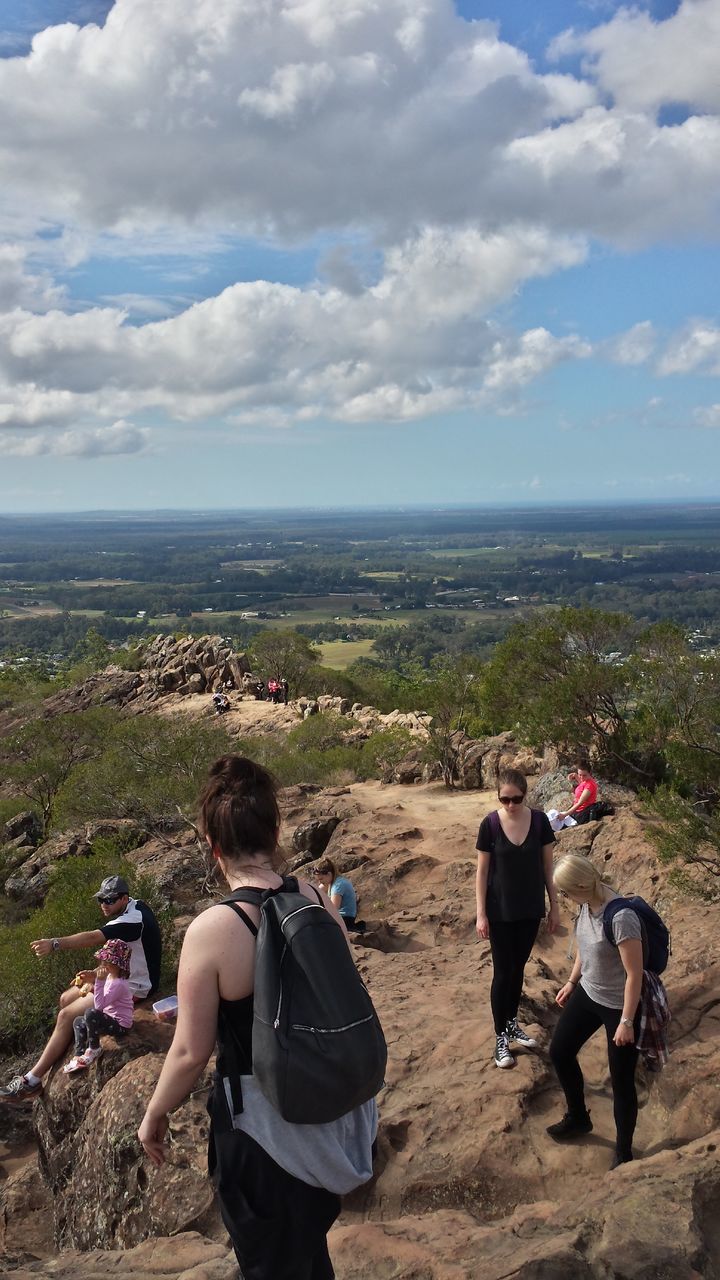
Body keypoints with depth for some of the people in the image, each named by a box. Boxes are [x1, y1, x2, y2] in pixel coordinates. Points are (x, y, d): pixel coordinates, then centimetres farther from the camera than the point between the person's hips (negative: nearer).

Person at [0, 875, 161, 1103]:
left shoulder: (132, 920, -27)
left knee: (67, 1016, -12)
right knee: (66, 999, 10)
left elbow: (93, 938, -39)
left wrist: (55, 944, -47)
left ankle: (31, 1081, -6)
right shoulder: (136, 905, 4)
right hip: (120, 975, 10)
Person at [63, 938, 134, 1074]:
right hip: (111, 1019, 11)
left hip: (120, 1025, -11)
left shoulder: (118, 984, -27)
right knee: (78, 1022, 15)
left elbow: (99, 1005, -31)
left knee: (91, 1013, -31)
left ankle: (94, 1048, -9)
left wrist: (99, 981, -35)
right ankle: (79, 1056, 4)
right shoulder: (110, 976, 4)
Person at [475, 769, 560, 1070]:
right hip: (500, 911, -2)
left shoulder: (539, 821, -9)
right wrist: (481, 913, -8)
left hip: (531, 909, 3)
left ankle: (512, 1022, 35)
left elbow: (547, 866, 1)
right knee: (503, 972, 4)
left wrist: (554, 906, 3)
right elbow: (482, 871, -8)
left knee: (518, 968, 17)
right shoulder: (490, 824, -14)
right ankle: (501, 1037, 16)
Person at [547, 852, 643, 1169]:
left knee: (621, 1081, 7)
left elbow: (635, 974, -26)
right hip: (588, 993, 8)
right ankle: (578, 1118, 42)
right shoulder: (587, 904, -8)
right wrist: (571, 982, 19)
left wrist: (627, 1021, -20)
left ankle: (623, 1153, 28)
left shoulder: (621, 918, -33)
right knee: (559, 1051, 19)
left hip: (619, 1006, -8)